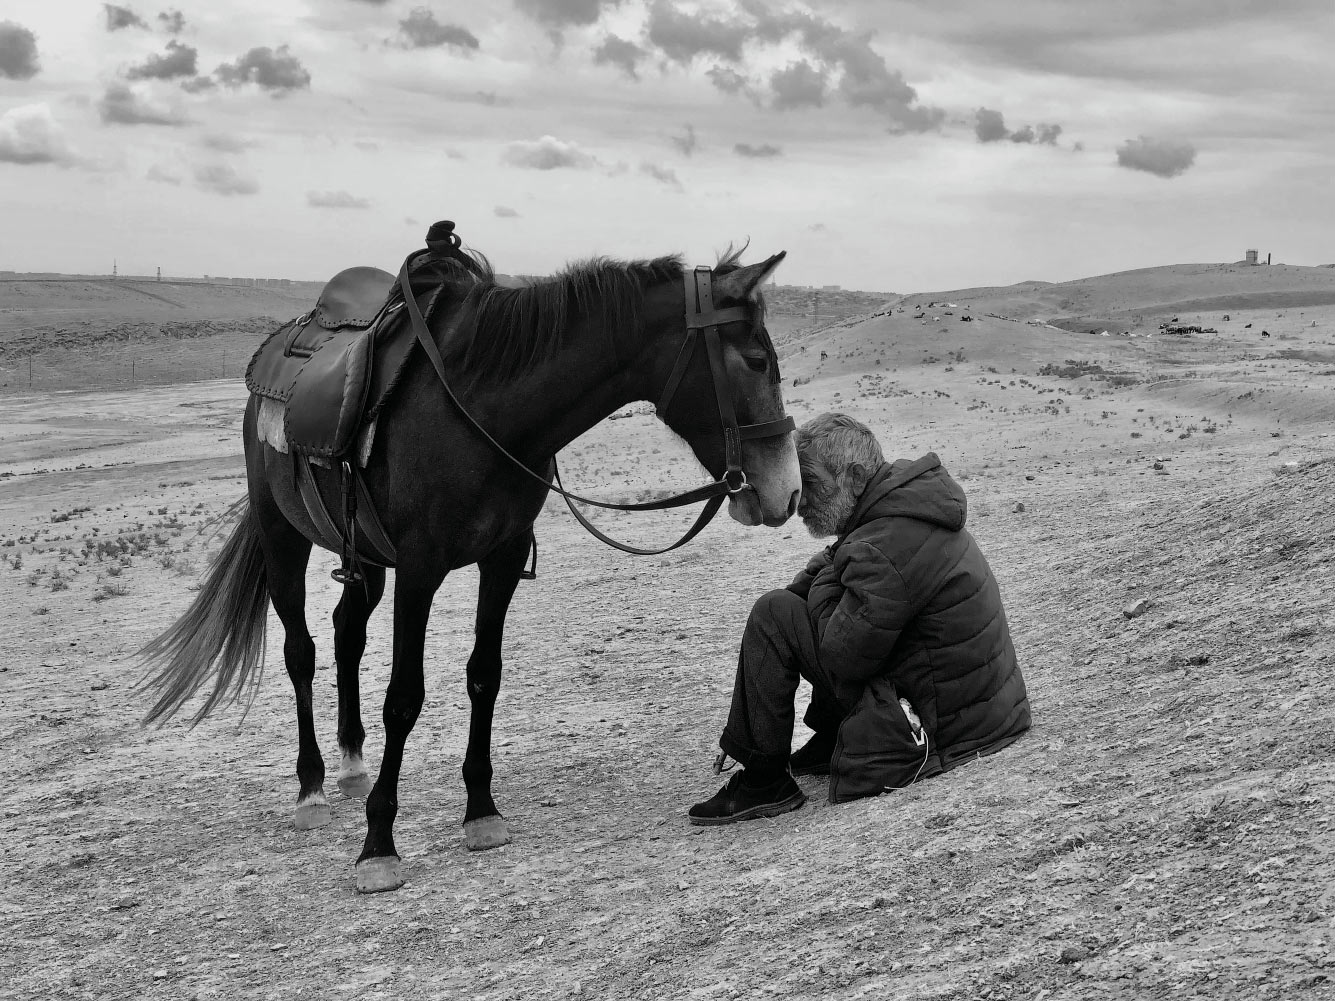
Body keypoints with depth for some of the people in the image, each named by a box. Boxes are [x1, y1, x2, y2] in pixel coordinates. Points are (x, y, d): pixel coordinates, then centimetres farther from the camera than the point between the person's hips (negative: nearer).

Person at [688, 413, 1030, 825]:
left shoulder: (883, 549, -25)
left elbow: (842, 656, -21)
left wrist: (823, 584, -6)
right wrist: (827, 574, -2)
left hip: (937, 728, -10)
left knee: (773, 616, -12)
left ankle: (764, 782, -3)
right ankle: (829, 742, 26)